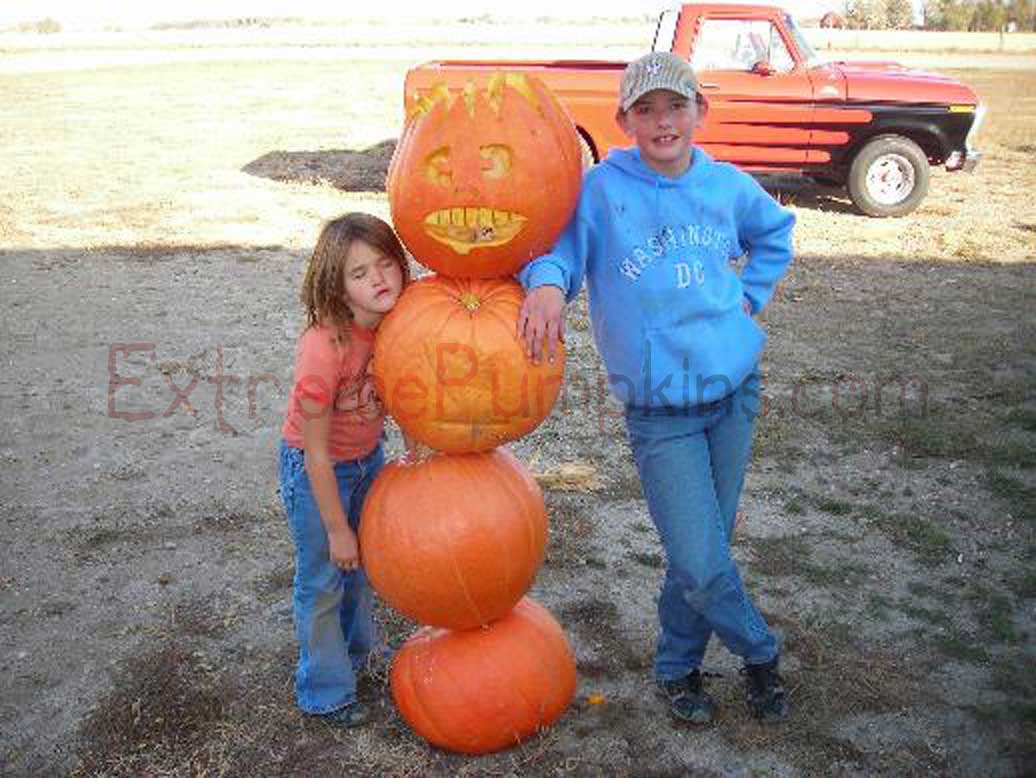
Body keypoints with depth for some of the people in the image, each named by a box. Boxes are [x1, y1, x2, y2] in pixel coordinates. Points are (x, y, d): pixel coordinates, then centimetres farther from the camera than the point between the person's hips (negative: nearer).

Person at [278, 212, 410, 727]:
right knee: (323, 579, 10)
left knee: (363, 559, 24)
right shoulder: (324, 347, -34)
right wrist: (335, 527, -16)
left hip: (368, 455, 6)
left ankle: (359, 646, 51)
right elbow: (317, 452, -25)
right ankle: (326, 693, 32)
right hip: (314, 467, -6)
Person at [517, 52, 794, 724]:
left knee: (702, 548, 11)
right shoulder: (601, 190, -6)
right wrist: (548, 283, -35)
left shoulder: (728, 185, 5)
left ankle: (678, 666, 36)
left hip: (735, 390, 4)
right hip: (659, 411, -3)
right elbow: (557, 245, -12)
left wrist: (750, 296, 11)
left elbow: (776, 231, 24)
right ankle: (761, 652, 25)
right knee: (703, 565, -7)